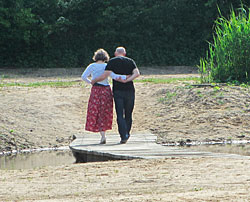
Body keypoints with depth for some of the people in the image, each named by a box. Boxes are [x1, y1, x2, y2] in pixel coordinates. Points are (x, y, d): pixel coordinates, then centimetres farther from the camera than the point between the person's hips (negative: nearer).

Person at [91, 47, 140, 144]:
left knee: (120, 115, -4)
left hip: (118, 91, -2)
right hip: (129, 90, 2)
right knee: (128, 114, 15)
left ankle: (124, 136, -15)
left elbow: (104, 76, -9)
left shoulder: (112, 61, 1)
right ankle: (127, 133, 23)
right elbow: (137, 73, -7)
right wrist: (127, 80, -11)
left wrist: (94, 80, 3)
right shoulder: (130, 61, 9)